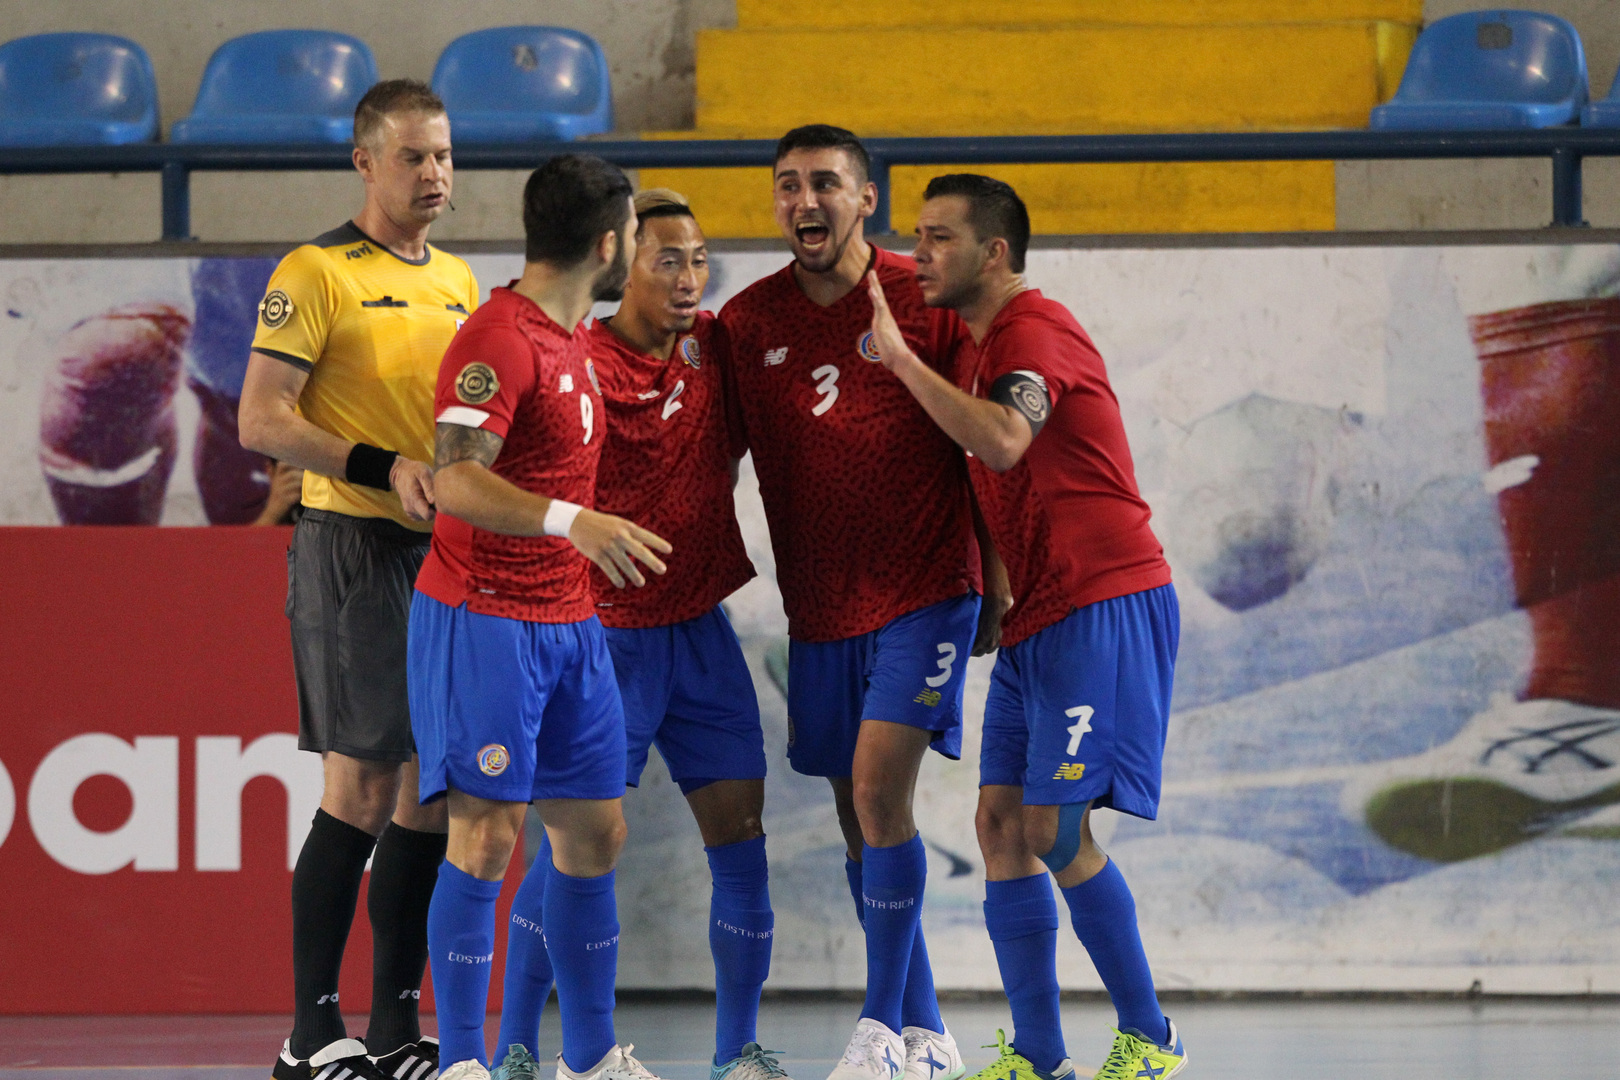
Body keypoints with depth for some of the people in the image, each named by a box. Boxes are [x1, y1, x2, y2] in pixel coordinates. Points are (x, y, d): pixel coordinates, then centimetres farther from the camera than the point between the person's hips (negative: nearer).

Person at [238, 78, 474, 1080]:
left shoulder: (456, 280, 16)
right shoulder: (316, 272, -6)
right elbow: (261, 419, -12)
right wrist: (385, 469, -19)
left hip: (449, 549, 7)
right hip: (355, 547, -7)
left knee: (432, 788, 6)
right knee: (364, 782, -10)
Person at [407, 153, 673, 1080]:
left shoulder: (577, 338, 14)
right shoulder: (500, 338, -16)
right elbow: (455, 481, -26)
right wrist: (572, 523, -36)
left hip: (569, 621, 9)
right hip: (483, 616, -9)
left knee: (595, 830, 11)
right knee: (487, 835, -11)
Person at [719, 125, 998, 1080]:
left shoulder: (926, 302, -7)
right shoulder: (748, 321, 3)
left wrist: (994, 565, 0)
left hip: (924, 590, -5)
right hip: (819, 608, 5)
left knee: (880, 787, -17)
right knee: (858, 815, 8)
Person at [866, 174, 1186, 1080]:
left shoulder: (1034, 329, -12)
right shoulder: (985, 346, 19)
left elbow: (1002, 442, -30)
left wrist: (899, 357, -25)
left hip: (1103, 604, -10)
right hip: (1037, 615, 10)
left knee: (1055, 828, -12)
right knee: (1002, 820, 3)